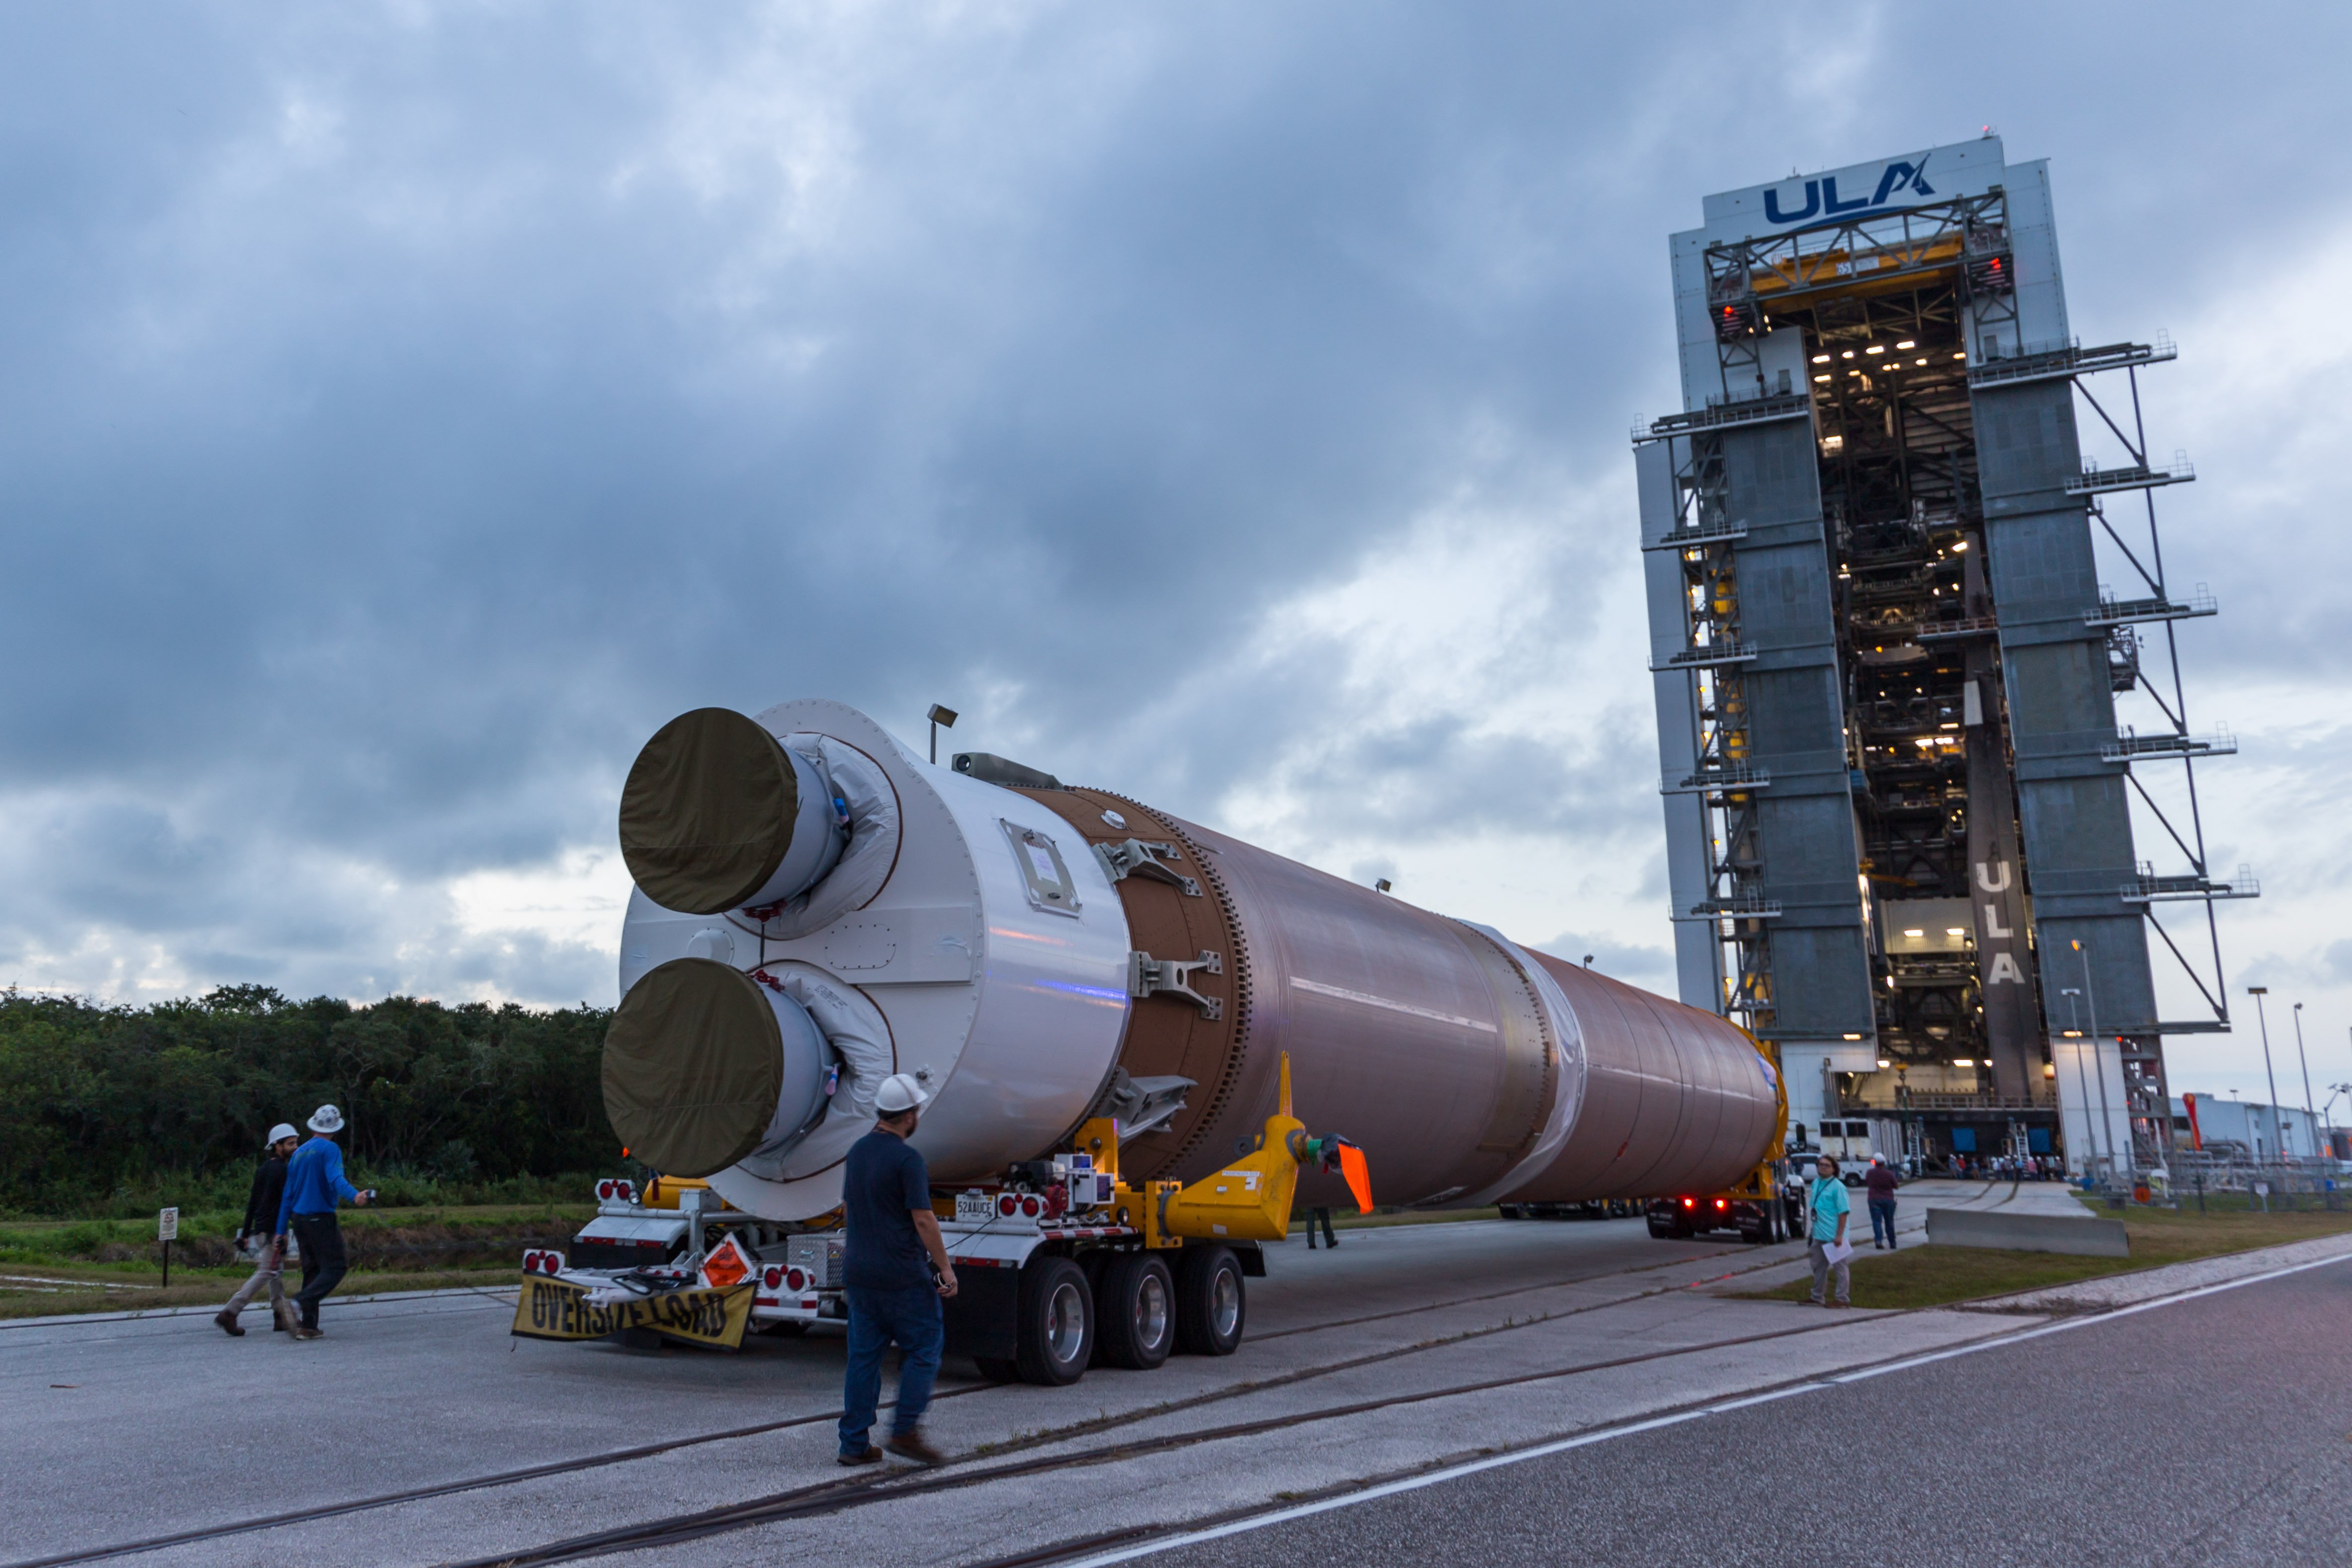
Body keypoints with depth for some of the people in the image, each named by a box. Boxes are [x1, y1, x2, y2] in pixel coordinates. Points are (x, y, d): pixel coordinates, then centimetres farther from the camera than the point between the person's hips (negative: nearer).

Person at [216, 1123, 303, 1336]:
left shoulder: (263, 1169, 16)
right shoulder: (281, 1170, -12)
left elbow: (252, 1202, 17)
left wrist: (245, 1233, 19)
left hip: (260, 1229, 10)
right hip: (273, 1230, -10)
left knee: (276, 1273, 14)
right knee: (265, 1274, -8)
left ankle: (281, 1318, 15)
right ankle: (229, 1313, -14)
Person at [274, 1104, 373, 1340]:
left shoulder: (299, 1153, 14)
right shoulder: (330, 1149, -8)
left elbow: (288, 1193, 15)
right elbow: (336, 1179, -26)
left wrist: (282, 1229, 17)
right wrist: (355, 1196, -42)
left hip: (299, 1219, 8)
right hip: (321, 1218, -8)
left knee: (312, 1270, 11)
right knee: (335, 1268, -4)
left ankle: (308, 1326, 7)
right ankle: (300, 1302, -23)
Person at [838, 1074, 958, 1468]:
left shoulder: (858, 1151, 10)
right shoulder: (907, 1159, -15)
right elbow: (923, 1219, -18)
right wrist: (945, 1268, -11)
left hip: (859, 1271, 8)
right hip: (902, 1275, -7)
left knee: (864, 1356, 10)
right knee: (923, 1348, 4)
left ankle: (854, 1443, 10)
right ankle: (905, 1431, -1)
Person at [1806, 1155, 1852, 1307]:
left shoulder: (1838, 1187, -13)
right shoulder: (1816, 1184, 11)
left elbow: (1844, 1212, -16)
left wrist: (1839, 1235, -21)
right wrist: (1813, 1229, 20)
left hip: (1834, 1236, -8)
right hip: (1819, 1235, 8)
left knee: (1840, 1267, 1)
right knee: (1819, 1266, 16)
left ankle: (1843, 1299, 8)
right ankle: (1818, 1298, 26)